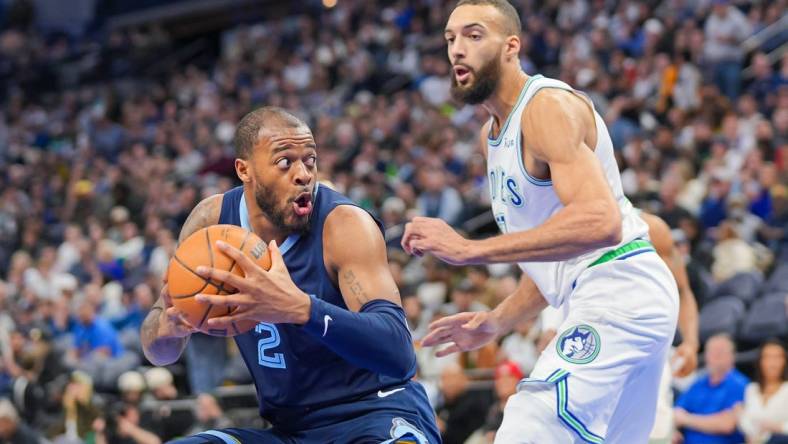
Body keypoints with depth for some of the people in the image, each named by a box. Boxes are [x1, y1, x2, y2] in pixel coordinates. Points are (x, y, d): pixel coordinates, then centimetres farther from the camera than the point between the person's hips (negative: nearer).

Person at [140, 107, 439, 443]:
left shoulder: (344, 224, -17)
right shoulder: (211, 221, -2)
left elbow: (400, 355, -30)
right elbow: (158, 351, 6)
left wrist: (302, 308, -45)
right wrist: (168, 324, -19)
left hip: (376, 414, -6)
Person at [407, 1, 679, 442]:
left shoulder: (548, 107, -12)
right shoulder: (493, 132, 19)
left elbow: (599, 222, -28)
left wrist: (470, 250, -28)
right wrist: (497, 321, 15)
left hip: (618, 295, -11)